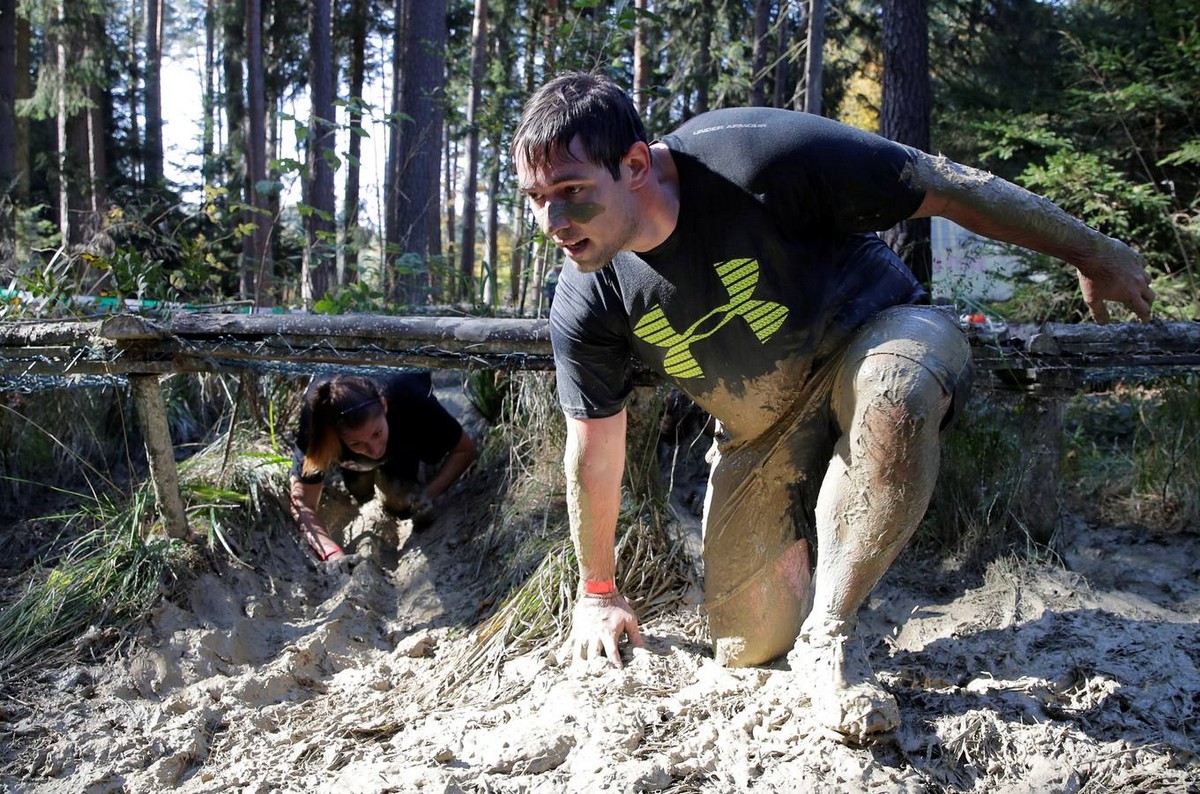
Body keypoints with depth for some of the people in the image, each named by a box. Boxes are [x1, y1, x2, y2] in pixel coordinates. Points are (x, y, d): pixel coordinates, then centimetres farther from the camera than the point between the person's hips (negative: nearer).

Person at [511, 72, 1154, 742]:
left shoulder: (755, 159, -32)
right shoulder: (585, 309, -18)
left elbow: (948, 186, -22)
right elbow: (594, 455, -3)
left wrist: (1093, 252, -12)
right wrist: (599, 591, 9)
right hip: (763, 429, 4)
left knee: (895, 393, -42)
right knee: (748, 647, 4)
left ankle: (828, 638, -26)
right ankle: (795, 552, 37)